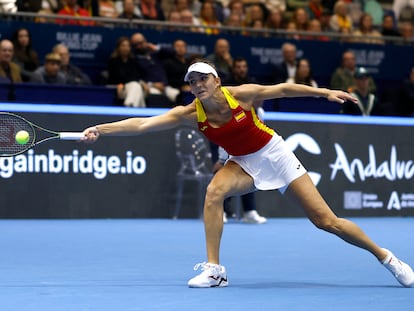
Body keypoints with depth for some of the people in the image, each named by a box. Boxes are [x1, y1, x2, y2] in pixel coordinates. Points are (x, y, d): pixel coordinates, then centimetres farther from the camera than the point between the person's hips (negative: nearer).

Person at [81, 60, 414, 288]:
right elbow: (142, 124, -25)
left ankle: (386, 257, 13)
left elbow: (284, 88, -8)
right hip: (244, 164, 2)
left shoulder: (242, 95, -22)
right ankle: (214, 270, -23)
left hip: (275, 154, -2)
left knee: (326, 221, -5)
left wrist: (327, 92, -9)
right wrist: (100, 129, -35)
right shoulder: (190, 113, -18)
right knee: (214, 191, -31)